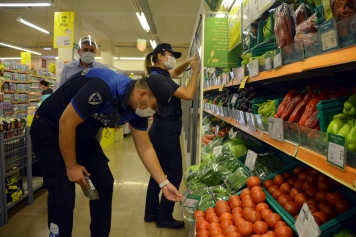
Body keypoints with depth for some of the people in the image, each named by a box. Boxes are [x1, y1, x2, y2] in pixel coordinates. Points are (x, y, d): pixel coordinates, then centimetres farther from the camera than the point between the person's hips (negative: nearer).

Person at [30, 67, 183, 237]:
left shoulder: (138, 108, -10)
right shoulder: (103, 88, -35)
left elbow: (145, 148, -3)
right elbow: (66, 123, -28)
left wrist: (164, 183, -5)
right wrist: (71, 166, -17)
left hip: (82, 134, 7)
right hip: (49, 130, -7)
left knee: (104, 183, 5)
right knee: (63, 195, -12)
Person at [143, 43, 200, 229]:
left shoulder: (159, 75, 12)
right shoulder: (159, 77, -18)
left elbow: (176, 71, 30)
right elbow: (188, 95, -21)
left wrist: (189, 62, 13)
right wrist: (195, 71, -10)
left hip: (160, 130, 10)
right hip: (166, 131, -10)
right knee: (174, 174, 1)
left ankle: (151, 213, 28)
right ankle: (164, 217, 13)